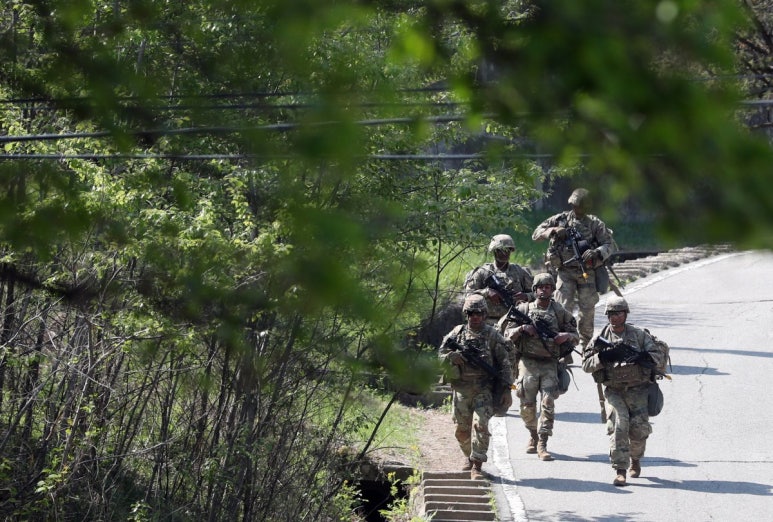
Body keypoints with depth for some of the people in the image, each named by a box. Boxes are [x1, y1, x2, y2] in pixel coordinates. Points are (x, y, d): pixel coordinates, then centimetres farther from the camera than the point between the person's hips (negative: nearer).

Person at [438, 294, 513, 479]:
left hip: (484, 390, -3)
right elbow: (442, 352, 10)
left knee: (480, 425, -14)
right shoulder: (457, 332, 7)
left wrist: (506, 389, -5)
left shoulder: (493, 335, -1)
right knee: (462, 428, 10)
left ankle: (477, 465, -13)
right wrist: (453, 357, -13)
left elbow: (504, 364, 0)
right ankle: (469, 457, 35)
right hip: (461, 389, 3)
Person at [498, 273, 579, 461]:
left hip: (550, 364, 0)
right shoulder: (523, 309, 6)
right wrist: (522, 329, -13)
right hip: (528, 362, 0)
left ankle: (542, 444, -13)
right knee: (527, 404, 0)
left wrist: (567, 335, -8)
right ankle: (533, 436, 26)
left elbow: (576, 336, 14)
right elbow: (508, 334, 5)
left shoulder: (560, 312, 8)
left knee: (548, 402, -14)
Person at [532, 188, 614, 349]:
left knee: (587, 311, 4)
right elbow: (536, 234, 7)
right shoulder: (560, 220, 5)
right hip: (565, 271, -1)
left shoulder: (595, 224, 5)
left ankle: (587, 346, 16)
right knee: (563, 309, -11)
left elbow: (609, 245, 3)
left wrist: (596, 252, -18)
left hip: (587, 273, 1)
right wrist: (553, 231, -12)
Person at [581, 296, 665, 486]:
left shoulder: (639, 335, 4)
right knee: (618, 426, -15)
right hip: (614, 390, 0)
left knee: (639, 429, -4)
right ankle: (620, 471, -14)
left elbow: (659, 357, 1)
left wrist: (641, 357, -18)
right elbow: (586, 364, 0)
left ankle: (635, 459, 27)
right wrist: (604, 356, -17)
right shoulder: (601, 338, 4)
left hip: (637, 390, 0)